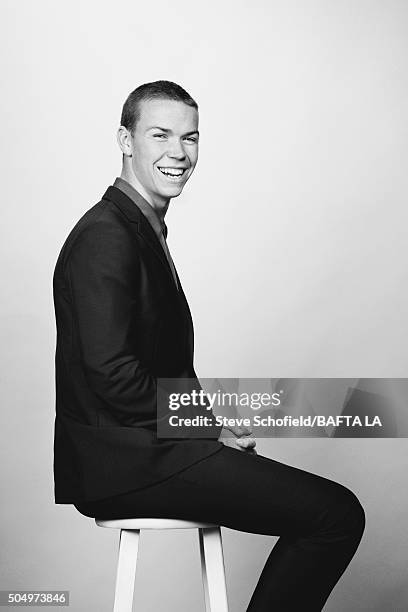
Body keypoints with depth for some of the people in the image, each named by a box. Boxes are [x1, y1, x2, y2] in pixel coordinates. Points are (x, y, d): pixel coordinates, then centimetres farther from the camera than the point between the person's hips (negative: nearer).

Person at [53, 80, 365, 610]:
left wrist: (211, 425, 4)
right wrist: (209, 428, -13)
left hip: (147, 443, 10)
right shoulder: (106, 236, -15)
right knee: (338, 514, -15)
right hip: (127, 460, -10)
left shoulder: (142, 228, 16)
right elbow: (111, 372, -23)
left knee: (322, 503, 17)